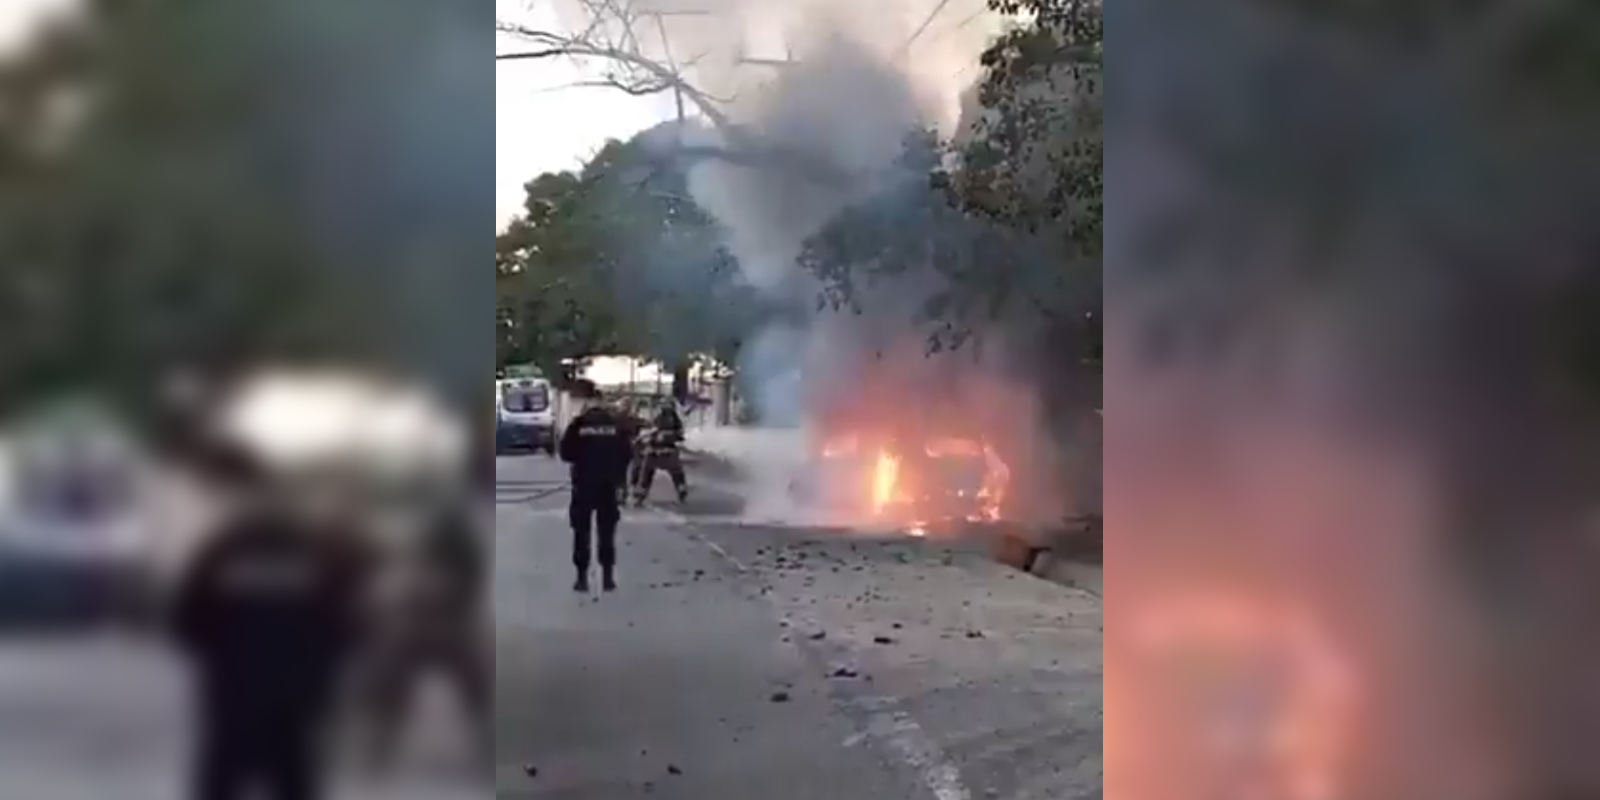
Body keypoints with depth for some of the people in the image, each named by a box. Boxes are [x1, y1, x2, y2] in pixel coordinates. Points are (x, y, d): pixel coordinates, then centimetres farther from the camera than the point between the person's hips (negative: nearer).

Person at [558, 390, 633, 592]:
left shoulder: (578, 424, -5)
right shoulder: (616, 423, 1)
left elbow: (566, 453, -3)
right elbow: (627, 454, 2)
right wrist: (619, 478, 15)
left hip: (583, 484, -2)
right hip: (609, 484, 2)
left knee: (582, 532, 5)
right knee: (607, 532, 9)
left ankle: (582, 577, 1)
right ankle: (608, 577, 7)